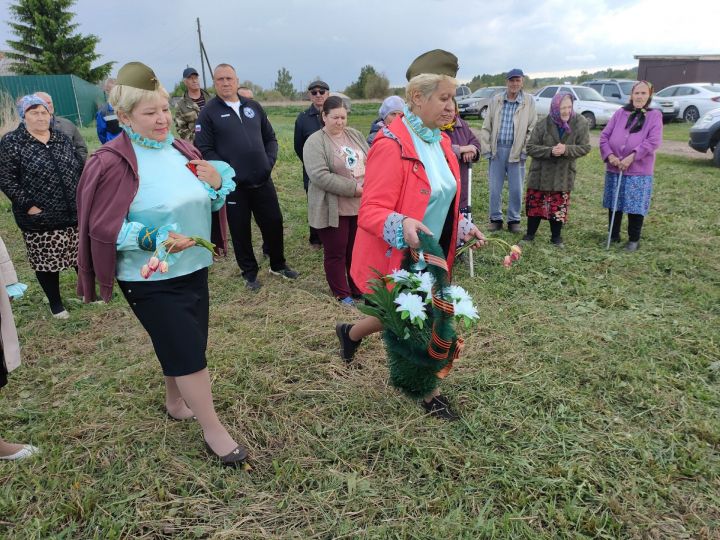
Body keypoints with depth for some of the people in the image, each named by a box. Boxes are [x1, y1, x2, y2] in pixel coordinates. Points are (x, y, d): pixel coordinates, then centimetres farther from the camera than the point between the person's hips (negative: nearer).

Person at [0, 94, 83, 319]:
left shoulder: (61, 138, 9)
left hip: (75, 213, 4)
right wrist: (28, 205, -14)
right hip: (40, 219, -3)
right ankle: (55, 303, 25)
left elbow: (80, 168, 14)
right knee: (46, 262, 7)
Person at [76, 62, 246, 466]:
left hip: (193, 267, 6)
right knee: (189, 351, -1)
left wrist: (217, 183, -9)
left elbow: (206, 203, 13)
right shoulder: (113, 163, -16)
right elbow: (103, 227, -15)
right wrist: (154, 240, -28)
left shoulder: (181, 150, 4)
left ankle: (177, 402, 45)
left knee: (179, 344, 20)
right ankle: (214, 430, 15)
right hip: (149, 278, -6)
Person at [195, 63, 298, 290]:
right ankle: (250, 273, 24)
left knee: (274, 222, 10)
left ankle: (278, 265, 31)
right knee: (240, 230, 7)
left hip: (263, 180, 4)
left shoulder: (253, 107, 10)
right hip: (234, 185, -3)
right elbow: (204, 149, -8)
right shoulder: (209, 112, -3)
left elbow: (270, 137, 15)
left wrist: (270, 161, 0)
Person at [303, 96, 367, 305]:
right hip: (333, 209, -5)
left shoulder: (355, 135, 9)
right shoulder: (315, 142, -11)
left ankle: (359, 289, 29)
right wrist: (353, 188, -20)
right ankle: (342, 294, 21)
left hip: (361, 205, 6)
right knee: (336, 252, 6)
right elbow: (320, 176, -21)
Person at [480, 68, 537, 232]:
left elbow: (532, 128, 2)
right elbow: (486, 127, 6)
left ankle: (514, 220, 19)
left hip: (516, 151, -1)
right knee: (495, 188, 6)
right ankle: (495, 219, 20)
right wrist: (486, 148, 0)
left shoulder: (529, 101, 1)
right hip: (497, 150, 1)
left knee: (516, 189, 5)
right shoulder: (495, 100, 4)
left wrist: (525, 150, -4)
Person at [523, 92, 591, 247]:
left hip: (563, 174, 0)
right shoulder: (543, 124, -12)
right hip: (540, 173, 0)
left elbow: (585, 147, -8)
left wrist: (566, 149, -26)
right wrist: (550, 151, -26)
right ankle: (530, 234, 24)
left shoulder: (580, 123, -11)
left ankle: (556, 237, 26)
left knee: (558, 207, 9)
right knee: (535, 204, 7)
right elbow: (530, 147, -10)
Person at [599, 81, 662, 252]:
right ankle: (613, 235, 26)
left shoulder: (654, 115, 0)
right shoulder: (620, 113, 7)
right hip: (614, 169, 3)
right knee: (613, 205, 10)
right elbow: (604, 135, 4)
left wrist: (632, 157, -20)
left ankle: (634, 239, 15)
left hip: (639, 171, -3)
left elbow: (654, 141, -11)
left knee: (635, 207, 0)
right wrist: (609, 155, -11)